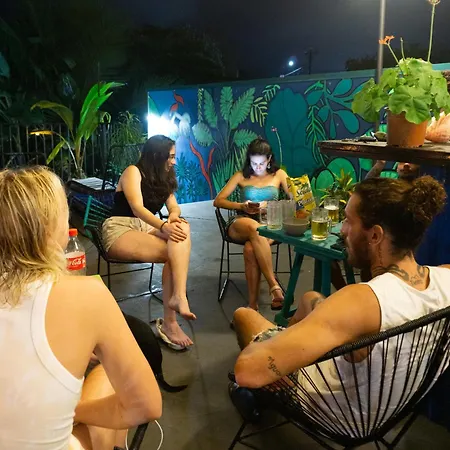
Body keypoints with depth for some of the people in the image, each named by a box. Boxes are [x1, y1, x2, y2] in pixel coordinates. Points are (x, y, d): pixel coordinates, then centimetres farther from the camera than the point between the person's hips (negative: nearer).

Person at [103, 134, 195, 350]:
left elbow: (174, 207, 6)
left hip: (146, 229, 6)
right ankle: (169, 322, -31)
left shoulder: (163, 178, 19)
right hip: (120, 230, -6)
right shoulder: (133, 172, -3)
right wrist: (163, 226, -36)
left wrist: (174, 218, -21)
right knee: (176, 253, -29)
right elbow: (137, 208, -18)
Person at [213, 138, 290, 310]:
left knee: (250, 249, -37)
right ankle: (274, 286, -45)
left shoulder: (279, 175, 16)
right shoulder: (241, 176, 15)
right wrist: (242, 206, -8)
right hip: (241, 224, 0)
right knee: (255, 228, -41)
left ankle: (253, 304, -35)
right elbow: (218, 201, 9)